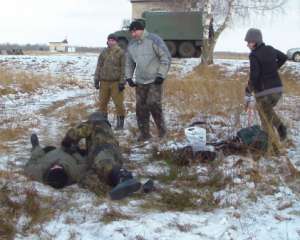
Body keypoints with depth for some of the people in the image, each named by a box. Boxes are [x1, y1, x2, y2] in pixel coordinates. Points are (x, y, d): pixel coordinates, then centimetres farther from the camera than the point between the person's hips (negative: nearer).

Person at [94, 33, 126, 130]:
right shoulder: (103, 53, 9)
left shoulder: (121, 52, -2)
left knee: (118, 103, -2)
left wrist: (122, 82, -11)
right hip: (104, 82, 4)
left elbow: (124, 68, -6)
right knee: (102, 102, 8)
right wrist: (96, 80, 6)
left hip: (116, 82, -4)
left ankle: (120, 122, 10)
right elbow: (99, 67, 12)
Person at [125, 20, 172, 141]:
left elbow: (166, 57, -10)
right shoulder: (131, 45, 8)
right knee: (141, 107, 4)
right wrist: (128, 77, 8)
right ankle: (144, 133, 14)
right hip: (140, 81, 6)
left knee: (153, 104, -15)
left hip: (154, 80, -6)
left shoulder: (153, 40, -10)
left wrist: (161, 75, -15)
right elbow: (129, 63, 20)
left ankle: (161, 128, 6)